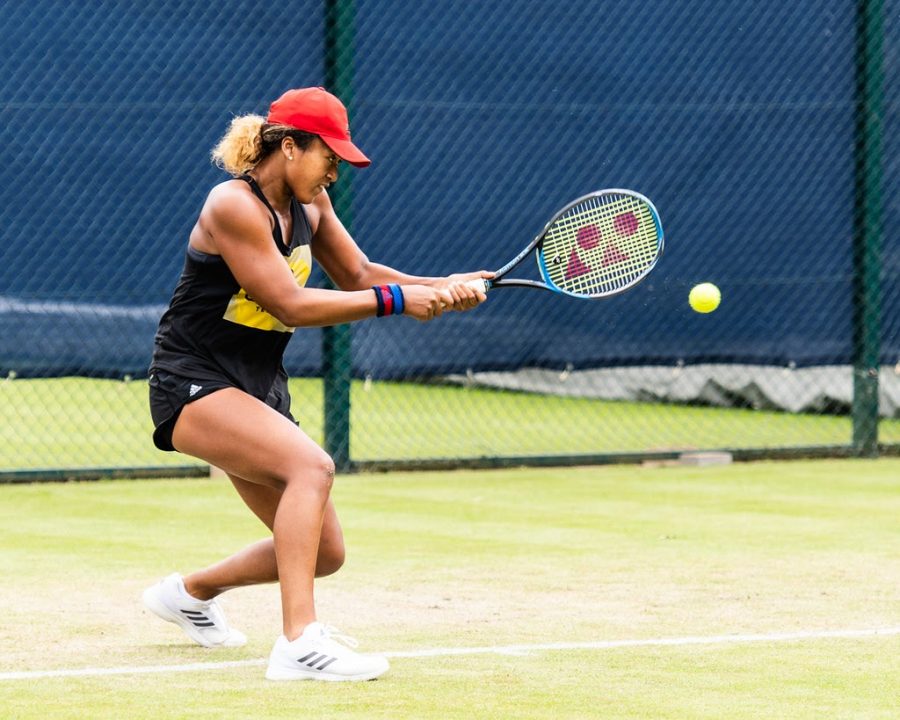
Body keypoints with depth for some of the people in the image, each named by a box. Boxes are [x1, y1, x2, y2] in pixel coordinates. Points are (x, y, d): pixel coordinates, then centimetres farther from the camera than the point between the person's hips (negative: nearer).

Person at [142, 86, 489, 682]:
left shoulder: (308, 203, 8)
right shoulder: (234, 205, -18)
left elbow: (357, 274, 13)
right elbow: (291, 305, -23)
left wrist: (443, 289, -2)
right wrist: (394, 301, -22)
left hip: (261, 391, 9)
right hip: (195, 385, -9)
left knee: (325, 553, 7)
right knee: (312, 465, -34)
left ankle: (190, 592, 34)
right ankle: (299, 643, -40)